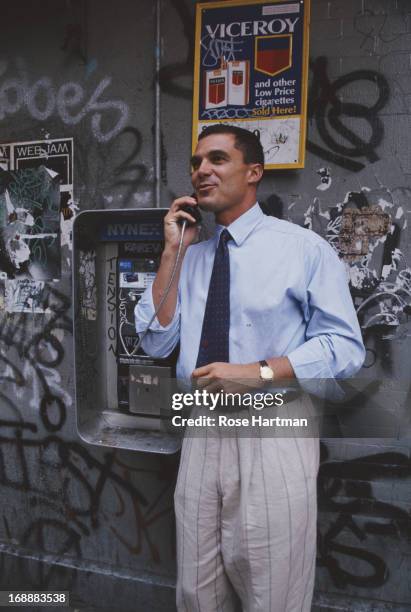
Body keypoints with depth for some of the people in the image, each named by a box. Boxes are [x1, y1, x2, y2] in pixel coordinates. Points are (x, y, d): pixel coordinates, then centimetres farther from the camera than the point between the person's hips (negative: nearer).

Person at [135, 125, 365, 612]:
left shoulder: (304, 248, -6)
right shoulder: (190, 257, 9)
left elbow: (345, 347, -9)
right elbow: (155, 343, 3)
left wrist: (258, 371, -21)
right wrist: (172, 252, -4)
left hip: (273, 439, -4)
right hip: (201, 435, 5)